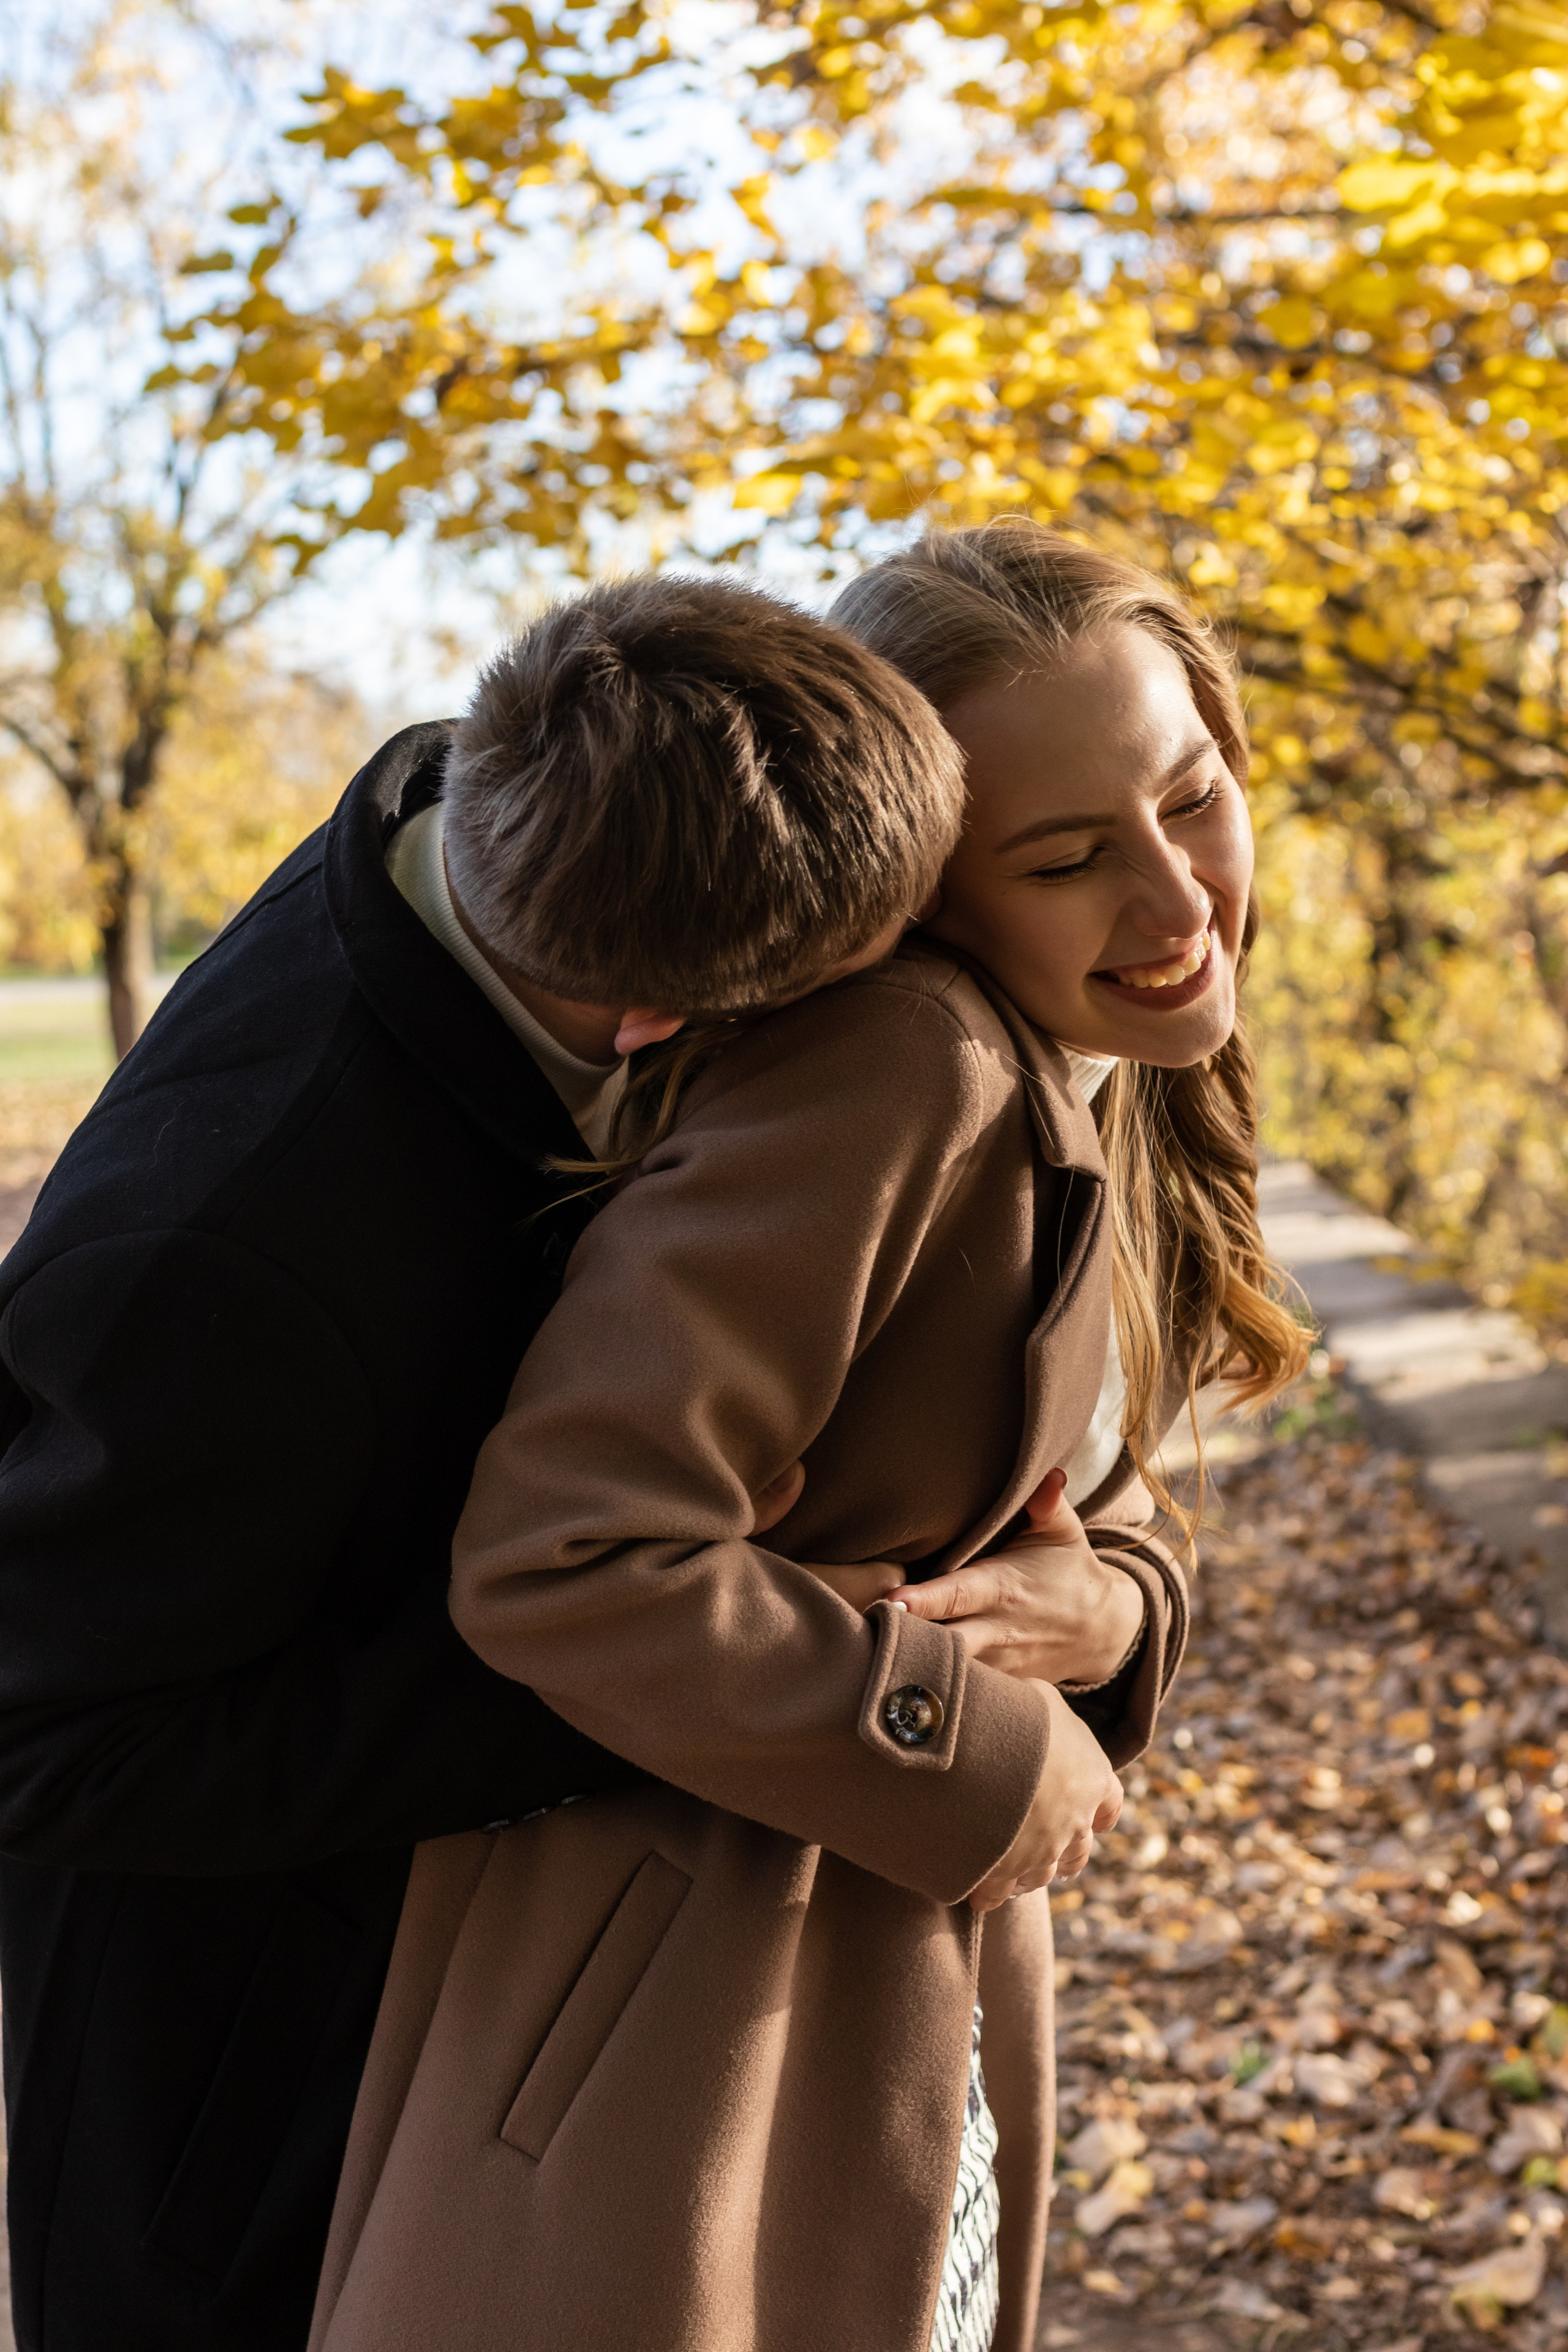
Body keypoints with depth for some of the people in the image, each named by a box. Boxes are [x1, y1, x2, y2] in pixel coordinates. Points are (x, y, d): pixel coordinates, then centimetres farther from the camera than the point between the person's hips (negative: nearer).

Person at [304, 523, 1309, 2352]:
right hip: (673, 2029, -8)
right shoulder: (889, 1062, -24)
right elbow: (561, 1559, -29)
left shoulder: (1101, 1119, 3)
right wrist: (988, 1769, -19)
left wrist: (1103, 1608, -11)